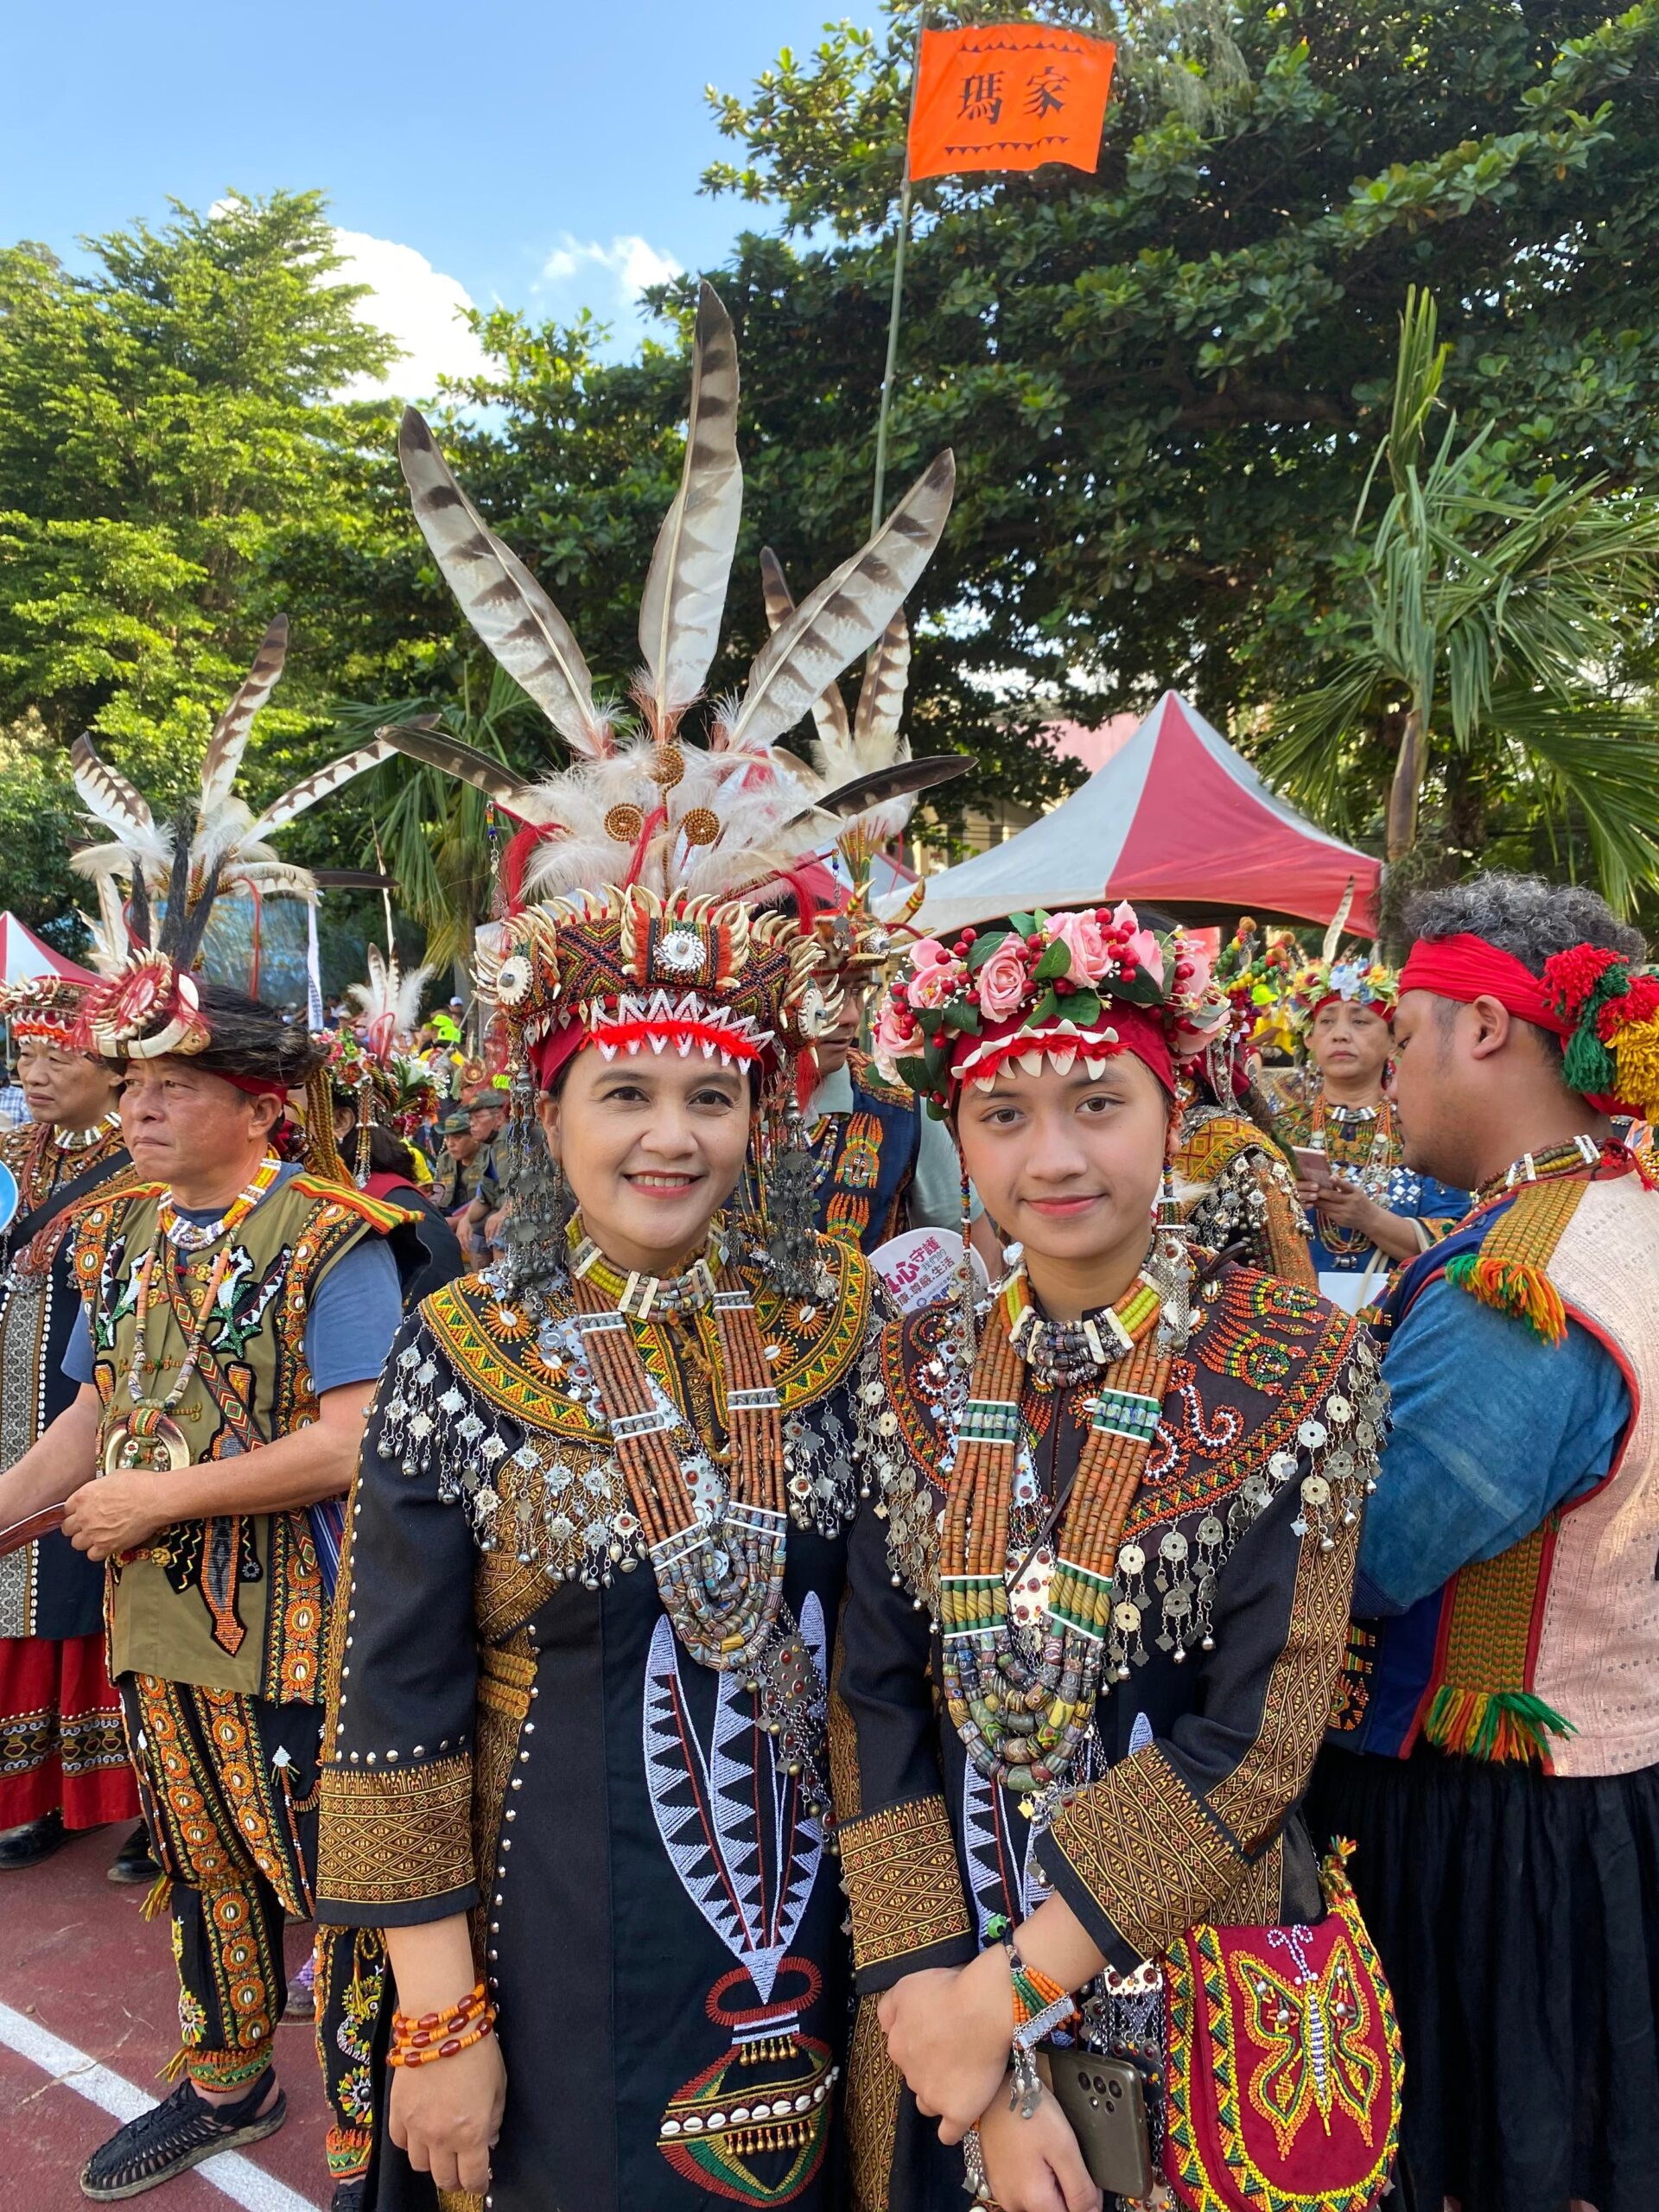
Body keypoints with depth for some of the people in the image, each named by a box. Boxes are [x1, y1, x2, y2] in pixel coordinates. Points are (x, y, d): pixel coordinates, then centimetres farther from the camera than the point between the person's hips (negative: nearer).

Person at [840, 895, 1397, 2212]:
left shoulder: (1296, 1367, -14)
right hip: (950, 1987, 3)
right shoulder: (916, 1376, -6)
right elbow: (877, 1713, -8)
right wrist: (989, 2075, -13)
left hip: (1210, 1995, -2)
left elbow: (1258, 1733, -17)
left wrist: (1010, 1991, -17)